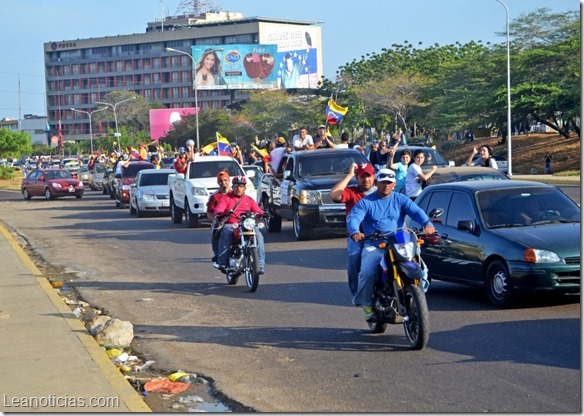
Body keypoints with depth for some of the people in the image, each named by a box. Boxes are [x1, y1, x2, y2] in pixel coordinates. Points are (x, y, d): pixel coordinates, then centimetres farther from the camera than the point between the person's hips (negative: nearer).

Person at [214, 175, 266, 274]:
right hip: (230, 224, -2)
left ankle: (260, 264, -27)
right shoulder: (226, 198, 14)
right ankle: (222, 262, -38)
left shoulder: (249, 199, 23)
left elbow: (258, 210, 10)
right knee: (226, 233, -36)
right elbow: (218, 209, -4)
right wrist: (221, 214, -28)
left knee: (258, 235, -26)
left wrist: (262, 214, -15)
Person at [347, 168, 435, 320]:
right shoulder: (366, 202, 8)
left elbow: (416, 211, -2)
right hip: (373, 245, -1)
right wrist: (355, 232, -31)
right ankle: (366, 304, -5)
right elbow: (353, 218, -7)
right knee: (367, 272, -27)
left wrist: (427, 223, -25)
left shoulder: (400, 199, 13)